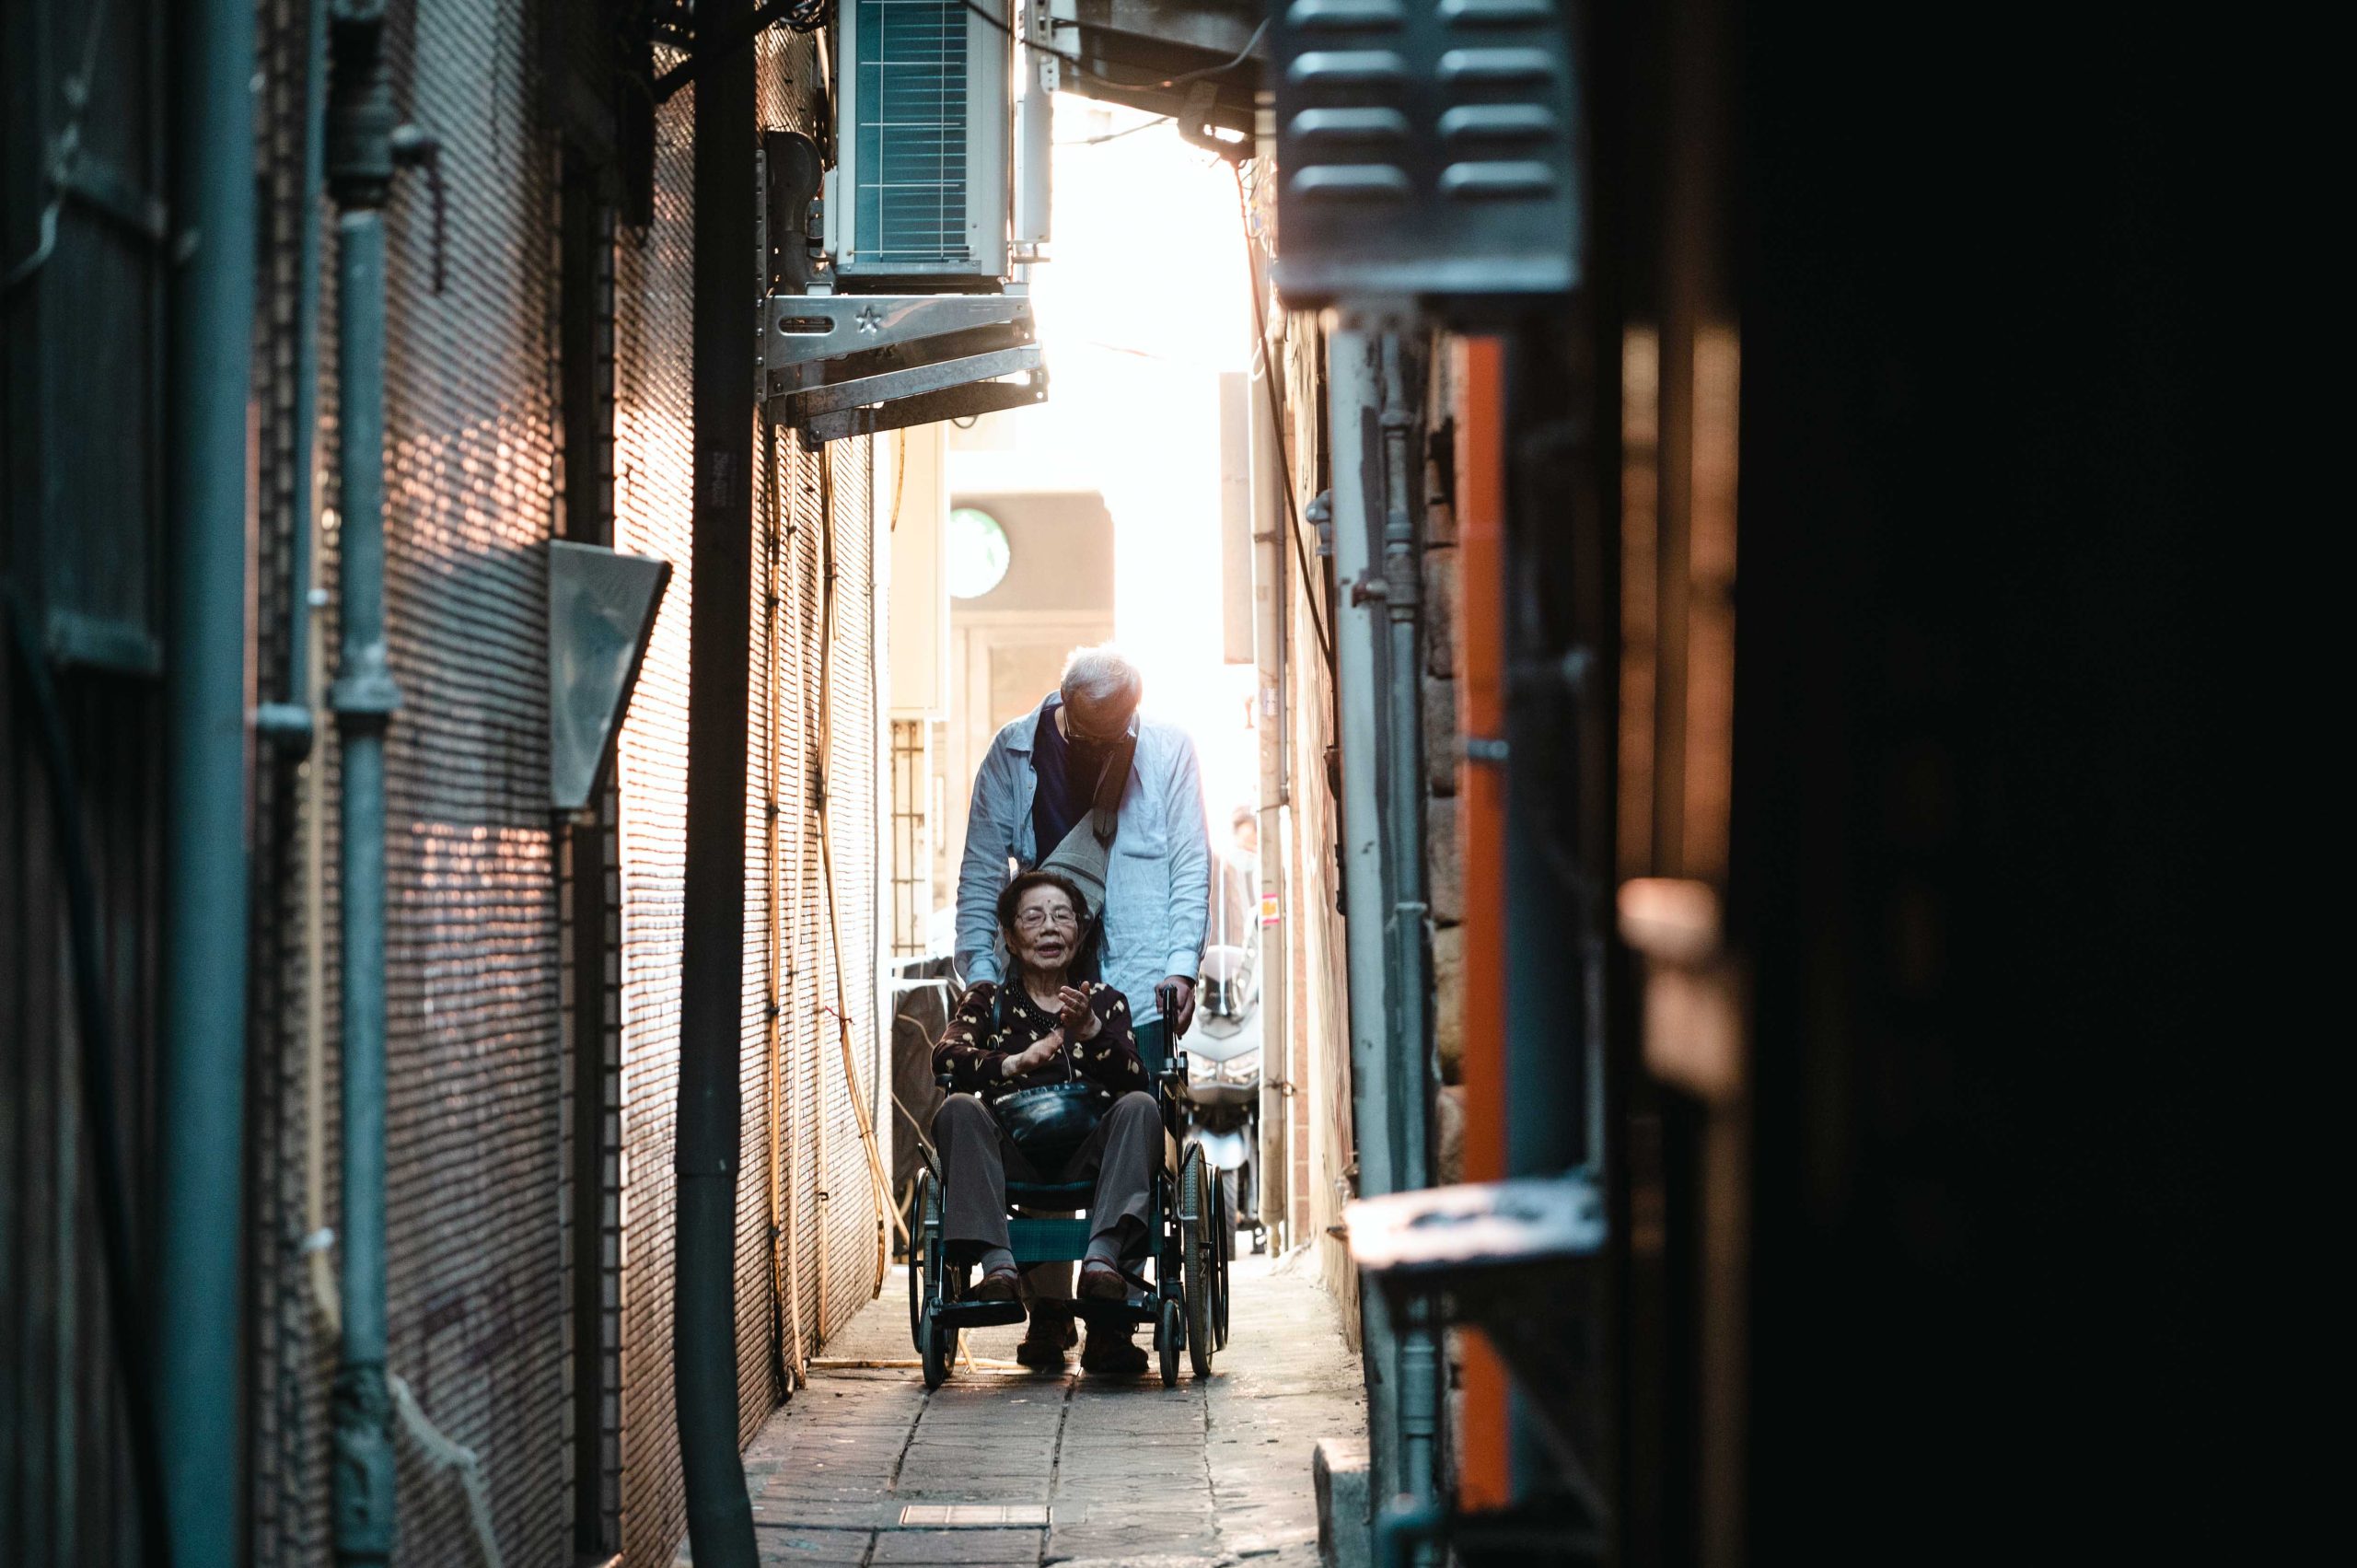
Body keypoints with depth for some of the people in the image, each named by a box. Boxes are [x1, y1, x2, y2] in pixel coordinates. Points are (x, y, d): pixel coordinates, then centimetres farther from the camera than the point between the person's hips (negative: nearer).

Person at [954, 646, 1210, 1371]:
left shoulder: (1167, 750, 2)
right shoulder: (1014, 753, 4)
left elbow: (1190, 865, 3)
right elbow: (982, 869, 7)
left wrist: (1181, 966, -6)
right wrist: (979, 970, -1)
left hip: (1136, 981, -1)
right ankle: (1047, 1312, 7)